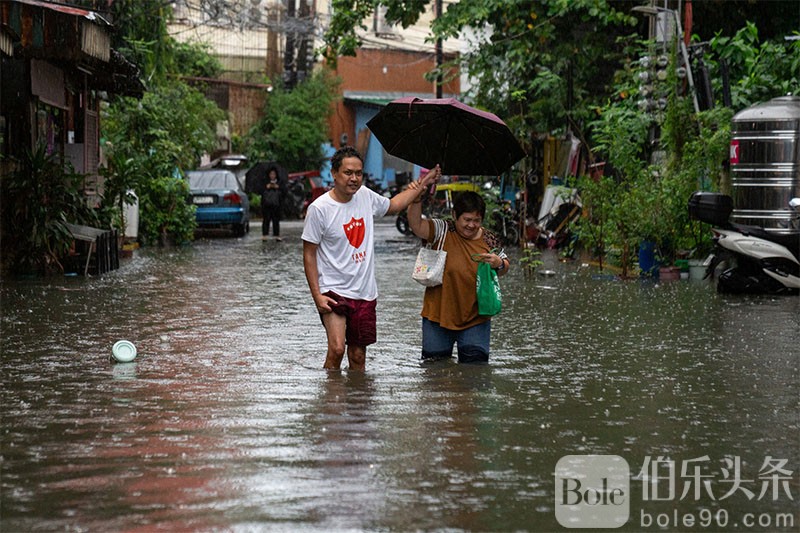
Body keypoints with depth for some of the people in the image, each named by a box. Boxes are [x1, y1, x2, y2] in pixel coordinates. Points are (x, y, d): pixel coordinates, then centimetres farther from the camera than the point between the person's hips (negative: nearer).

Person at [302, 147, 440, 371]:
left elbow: (392, 206, 28)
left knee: (358, 356, 9)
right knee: (337, 348, -22)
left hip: (365, 293, 5)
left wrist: (421, 185, 26)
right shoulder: (319, 208, -12)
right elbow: (309, 254, -8)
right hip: (334, 291, -5)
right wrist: (317, 296, -14)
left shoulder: (366, 196, 4)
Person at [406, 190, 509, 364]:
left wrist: (499, 264, -11)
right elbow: (416, 226, -20)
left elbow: (504, 269, 13)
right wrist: (416, 200, -35)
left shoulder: (489, 240, 2)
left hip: (475, 319, 1)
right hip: (439, 316, -1)